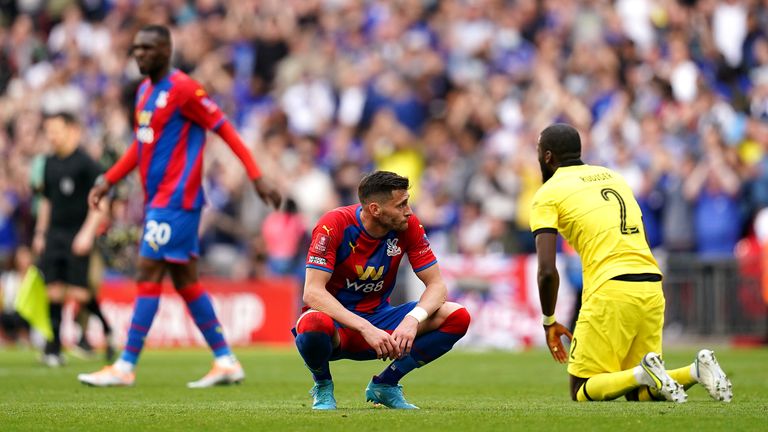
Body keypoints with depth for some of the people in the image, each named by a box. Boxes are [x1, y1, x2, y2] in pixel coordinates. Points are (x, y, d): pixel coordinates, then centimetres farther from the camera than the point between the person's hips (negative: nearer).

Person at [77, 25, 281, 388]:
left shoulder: (183, 89, -12)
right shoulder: (144, 91, 15)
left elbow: (224, 129, -12)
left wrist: (257, 179, -15)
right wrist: (108, 180, 17)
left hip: (175, 198, -9)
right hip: (157, 199, 9)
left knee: (149, 273, -10)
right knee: (186, 282, 9)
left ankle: (126, 367, -9)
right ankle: (226, 361, 14)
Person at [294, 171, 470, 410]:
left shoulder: (408, 226, -8)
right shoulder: (334, 225, -21)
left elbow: (436, 285, -8)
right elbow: (312, 292, -28)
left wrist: (413, 320, -30)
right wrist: (365, 328, -39)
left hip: (378, 315, 4)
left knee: (457, 317, -17)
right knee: (313, 326, -43)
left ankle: (385, 383, 2)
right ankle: (323, 386, -6)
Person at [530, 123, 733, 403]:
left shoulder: (548, 194, 3)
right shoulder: (613, 177, 24)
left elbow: (547, 271, -7)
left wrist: (549, 322, 6)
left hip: (609, 289, -7)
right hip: (652, 286, 7)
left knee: (581, 391, 2)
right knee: (636, 393, 15)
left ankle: (643, 375, -23)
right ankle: (696, 371, -10)